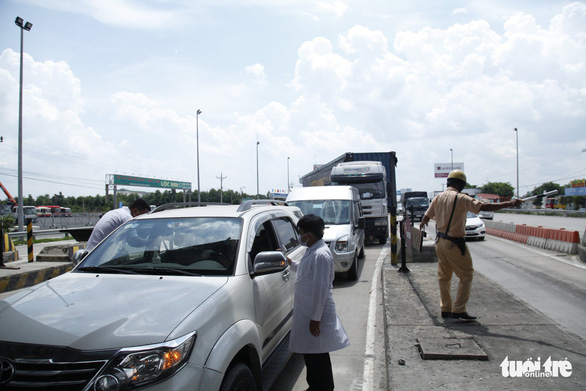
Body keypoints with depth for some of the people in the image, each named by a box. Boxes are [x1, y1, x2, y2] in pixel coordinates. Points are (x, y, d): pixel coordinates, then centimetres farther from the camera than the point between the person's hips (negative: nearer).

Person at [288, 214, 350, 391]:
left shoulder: (321, 255, -22)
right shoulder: (313, 251, 10)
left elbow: (320, 288, -24)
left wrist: (315, 318, -23)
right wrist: (290, 262, 21)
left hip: (315, 314, -10)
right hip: (306, 312, 10)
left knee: (318, 357, 3)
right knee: (310, 354, 20)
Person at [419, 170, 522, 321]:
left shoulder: (438, 197, 6)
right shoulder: (461, 198, -14)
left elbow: (427, 216, 14)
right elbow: (483, 206, -24)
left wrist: (423, 223, 37)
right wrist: (509, 204, -21)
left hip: (440, 241, 7)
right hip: (454, 244, -7)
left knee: (444, 277, 16)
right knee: (466, 276, 4)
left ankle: (445, 309, 24)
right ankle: (458, 310, 2)